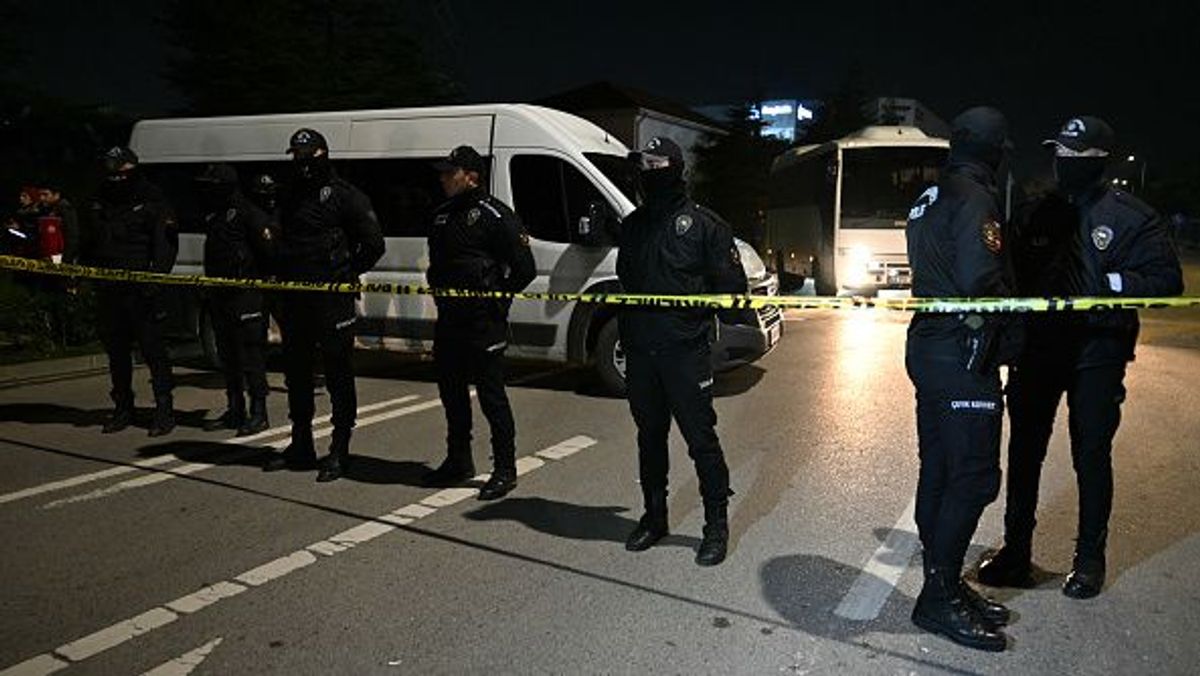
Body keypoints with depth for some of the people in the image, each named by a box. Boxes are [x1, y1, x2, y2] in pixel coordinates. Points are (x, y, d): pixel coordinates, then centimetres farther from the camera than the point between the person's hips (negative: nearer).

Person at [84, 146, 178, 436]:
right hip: (108, 291, 7)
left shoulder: (152, 202, -1)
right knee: (116, 350, 12)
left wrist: (156, 276, -19)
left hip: (141, 291, -6)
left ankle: (164, 410, -2)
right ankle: (123, 408, 23)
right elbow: (89, 245, 25)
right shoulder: (99, 204, 18)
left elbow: (166, 245, -8)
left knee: (152, 348, -6)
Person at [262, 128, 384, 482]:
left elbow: (374, 243, -8)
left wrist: (348, 275, -7)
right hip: (294, 300, 8)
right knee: (296, 373, 14)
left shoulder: (344, 195, -5)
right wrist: (282, 276, 14)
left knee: (338, 375, -1)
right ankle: (301, 447, 27)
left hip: (332, 300, -8)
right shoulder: (289, 196, 16)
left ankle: (339, 452, 7)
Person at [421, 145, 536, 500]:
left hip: (483, 322, -8)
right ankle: (458, 461, 30)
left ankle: (505, 470, 8)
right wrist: (441, 294, 16)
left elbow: (524, 268, -12)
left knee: (492, 395, -2)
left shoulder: (494, 215, -11)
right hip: (448, 318, 9)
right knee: (451, 391, 15)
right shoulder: (442, 215, 13)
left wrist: (498, 299, -8)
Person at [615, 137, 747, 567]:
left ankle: (717, 524, 11)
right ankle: (654, 516, 29)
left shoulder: (703, 223, -2)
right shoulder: (632, 225, 15)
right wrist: (625, 329, 11)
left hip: (685, 349, -5)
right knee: (649, 435, 15)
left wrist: (702, 312, -14)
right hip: (640, 349, 6)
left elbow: (731, 283, -2)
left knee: (700, 437, -2)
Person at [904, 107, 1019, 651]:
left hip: (929, 347, 10)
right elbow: (981, 282, -24)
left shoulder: (929, 199, 16)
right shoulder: (975, 199, -14)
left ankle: (943, 586, 24)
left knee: (939, 472, 13)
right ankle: (939, 598, 3)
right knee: (974, 477, -4)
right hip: (963, 358, -10)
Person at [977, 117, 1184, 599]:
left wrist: (1111, 282, -21)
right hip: (1039, 349, 4)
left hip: (1097, 355, -3)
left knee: (1091, 457, 6)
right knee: (1024, 451, 8)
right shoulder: (1039, 213, 8)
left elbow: (1167, 279, -7)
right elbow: (1017, 275, 11)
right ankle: (1015, 551, 21)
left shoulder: (1131, 216, -3)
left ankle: (1090, 558, 24)